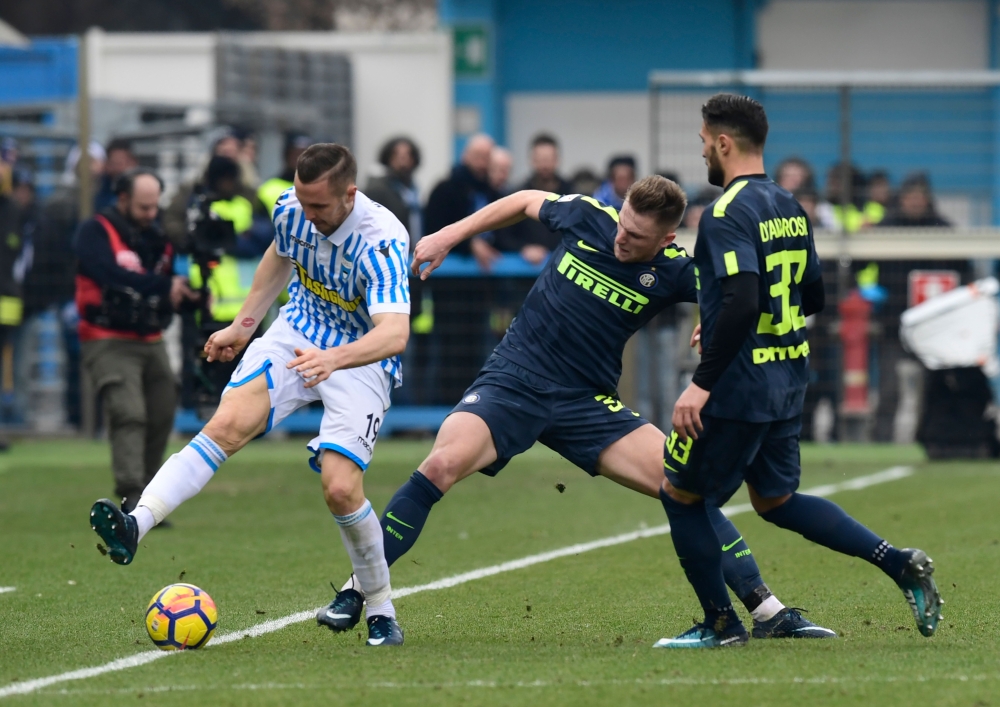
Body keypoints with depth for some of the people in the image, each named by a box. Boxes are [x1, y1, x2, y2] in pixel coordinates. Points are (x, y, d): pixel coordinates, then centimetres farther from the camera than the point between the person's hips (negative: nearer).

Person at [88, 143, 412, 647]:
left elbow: (395, 332, -41)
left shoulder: (381, 241, -29)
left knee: (340, 487, -20)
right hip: (297, 336, 4)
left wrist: (334, 358, -57)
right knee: (228, 423, -23)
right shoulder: (292, 209, -10)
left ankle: (380, 609, 3)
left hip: (362, 359, -4)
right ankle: (135, 526, -37)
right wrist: (243, 325, 20)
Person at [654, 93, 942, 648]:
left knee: (680, 494, 8)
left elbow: (742, 304, -28)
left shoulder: (727, 214, -17)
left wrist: (702, 383, -25)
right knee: (776, 501, 20)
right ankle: (899, 564, 7)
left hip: (737, 390, -9)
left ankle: (720, 623, 10)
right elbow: (811, 298, 19)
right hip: (787, 383, 9)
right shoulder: (790, 208, 10)